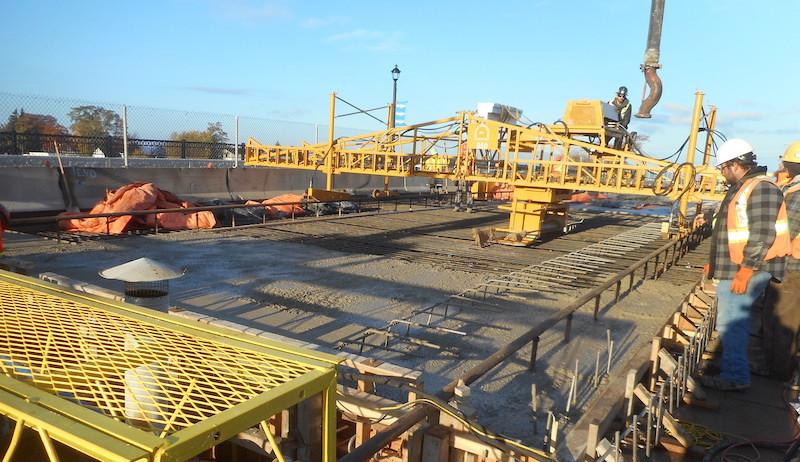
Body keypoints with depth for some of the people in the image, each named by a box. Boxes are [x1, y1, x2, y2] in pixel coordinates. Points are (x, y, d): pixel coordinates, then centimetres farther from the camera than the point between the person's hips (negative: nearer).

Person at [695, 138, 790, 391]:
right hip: (736, 267, 10)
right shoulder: (742, 188, 17)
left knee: (730, 322, -9)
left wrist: (745, 271, -24)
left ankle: (735, 376, -2)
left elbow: (762, 235, -22)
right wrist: (713, 248, 27)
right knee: (734, 320, 16)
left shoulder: (762, 188, -15)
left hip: (747, 270, -10)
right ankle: (735, 371, 27)